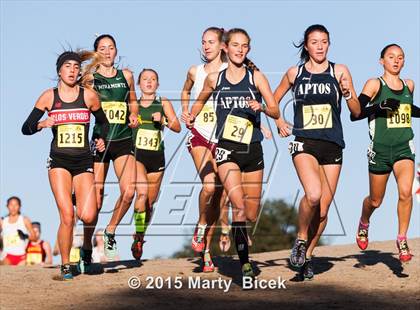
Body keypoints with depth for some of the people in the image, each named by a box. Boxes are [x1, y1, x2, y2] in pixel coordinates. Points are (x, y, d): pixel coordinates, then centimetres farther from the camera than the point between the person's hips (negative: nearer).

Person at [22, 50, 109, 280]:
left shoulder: (89, 96, 4)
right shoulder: (49, 97, 3)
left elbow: (103, 122, 19)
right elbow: (26, 128, 4)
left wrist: (102, 140, 0)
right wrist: (41, 124, -16)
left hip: (83, 162, 1)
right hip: (59, 161, -1)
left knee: (87, 216, -15)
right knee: (67, 215, -14)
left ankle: (87, 248, 19)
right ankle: (65, 266, 3)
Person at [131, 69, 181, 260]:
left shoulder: (163, 104, 6)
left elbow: (177, 128, 0)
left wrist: (163, 120, -18)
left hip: (157, 157, 2)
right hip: (136, 154, -2)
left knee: (150, 201, 7)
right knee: (142, 191, -27)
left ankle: (140, 239, 27)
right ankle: (138, 237, -21)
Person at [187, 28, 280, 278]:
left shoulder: (256, 77, 2)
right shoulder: (214, 79, 6)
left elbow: (276, 112, -2)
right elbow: (201, 100, 28)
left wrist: (262, 107, -20)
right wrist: (191, 117, 13)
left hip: (252, 149, 1)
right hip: (226, 149, -1)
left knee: (252, 214, 5)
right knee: (239, 206, -21)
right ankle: (245, 263, -21)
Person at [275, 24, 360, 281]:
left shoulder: (339, 72, 4)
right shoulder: (294, 74, 7)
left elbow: (357, 111, 5)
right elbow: (274, 100, 24)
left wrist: (348, 93, -13)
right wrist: (279, 122, 8)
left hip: (333, 146, 2)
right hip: (304, 144, -1)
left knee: (323, 208, 3)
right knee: (313, 195, -26)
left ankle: (308, 255, 22)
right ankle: (301, 239, -2)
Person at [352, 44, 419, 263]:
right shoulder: (375, 85, -3)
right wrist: (379, 106, -24)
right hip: (380, 148, -2)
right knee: (375, 201, 9)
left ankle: (402, 239, -9)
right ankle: (364, 224, 42)